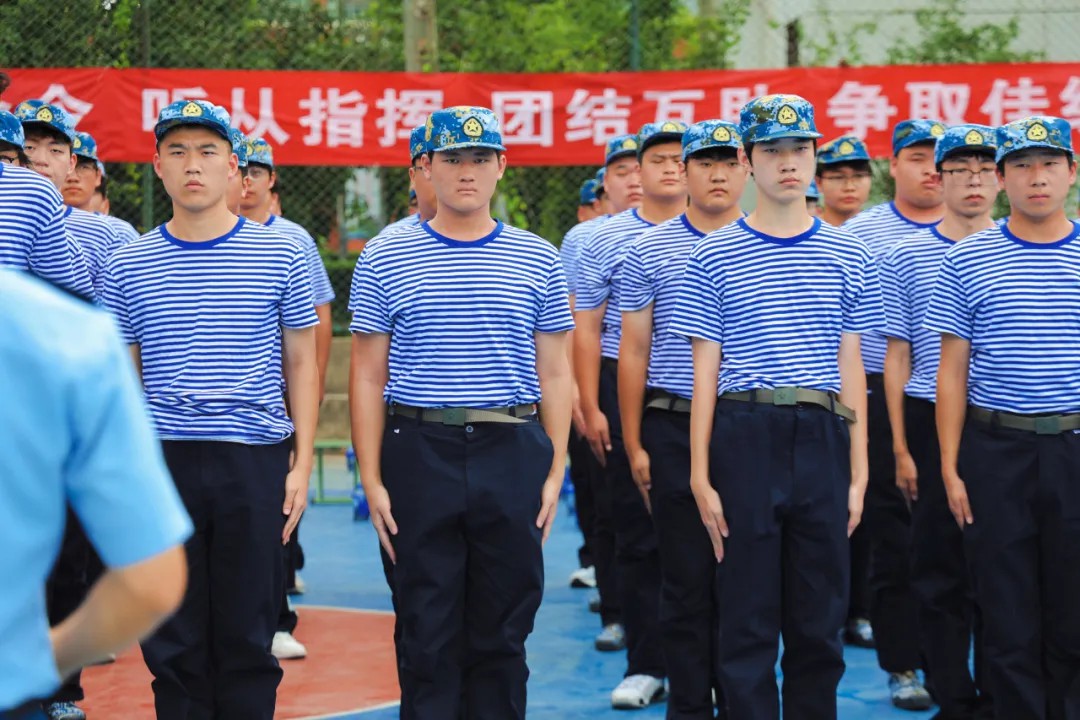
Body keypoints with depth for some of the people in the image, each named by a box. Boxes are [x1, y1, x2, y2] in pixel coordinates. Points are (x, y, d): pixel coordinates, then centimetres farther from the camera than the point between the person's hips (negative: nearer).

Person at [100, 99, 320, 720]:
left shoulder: (281, 256, 3)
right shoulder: (128, 266, 6)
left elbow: (301, 365, 8)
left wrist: (302, 464, 1)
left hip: (256, 460, -1)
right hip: (165, 463, 1)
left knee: (249, 636, 4)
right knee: (173, 643, 6)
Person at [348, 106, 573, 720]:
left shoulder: (538, 260, 7)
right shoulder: (385, 260, 3)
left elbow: (554, 374, 9)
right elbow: (368, 377, 3)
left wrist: (555, 471, 1)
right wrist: (372, 478, -3)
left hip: (512, 457, 1)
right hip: (419, 455, -1)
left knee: (503, 633, 8)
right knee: (427, 634, 4)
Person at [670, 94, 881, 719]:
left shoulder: (848, 257, 9)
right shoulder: (714, 257, 3)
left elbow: (851, 369, 10)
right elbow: (706, 371, 2)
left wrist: (858, 473, 6)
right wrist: (700, 474, -3)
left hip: (823, 440, 2)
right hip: (744, 438, -2)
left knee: (820, 619, 8)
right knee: (748, 618, 3)